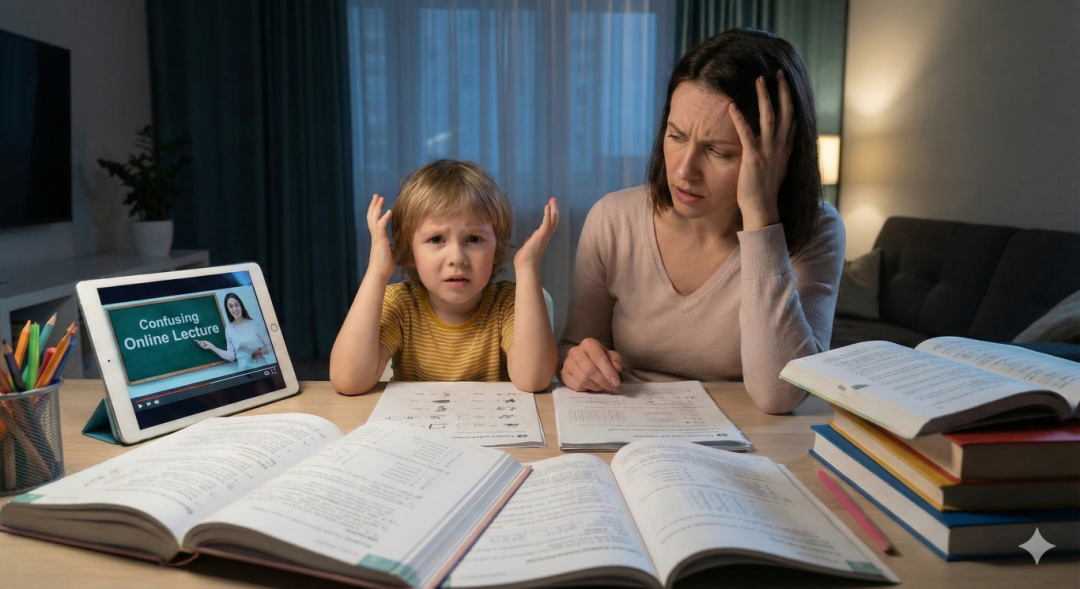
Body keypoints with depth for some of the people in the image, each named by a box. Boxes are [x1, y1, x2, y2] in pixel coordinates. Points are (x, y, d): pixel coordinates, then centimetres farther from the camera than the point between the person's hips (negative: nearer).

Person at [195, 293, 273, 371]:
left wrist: (260, 351, -17)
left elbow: (269, 346, 1)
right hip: (244, 369, 1)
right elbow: (232, 356, 1)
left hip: (261, 366, -1)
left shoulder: (254, 324, -3)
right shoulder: (229, 329, 1)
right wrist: (211, 347, -2)